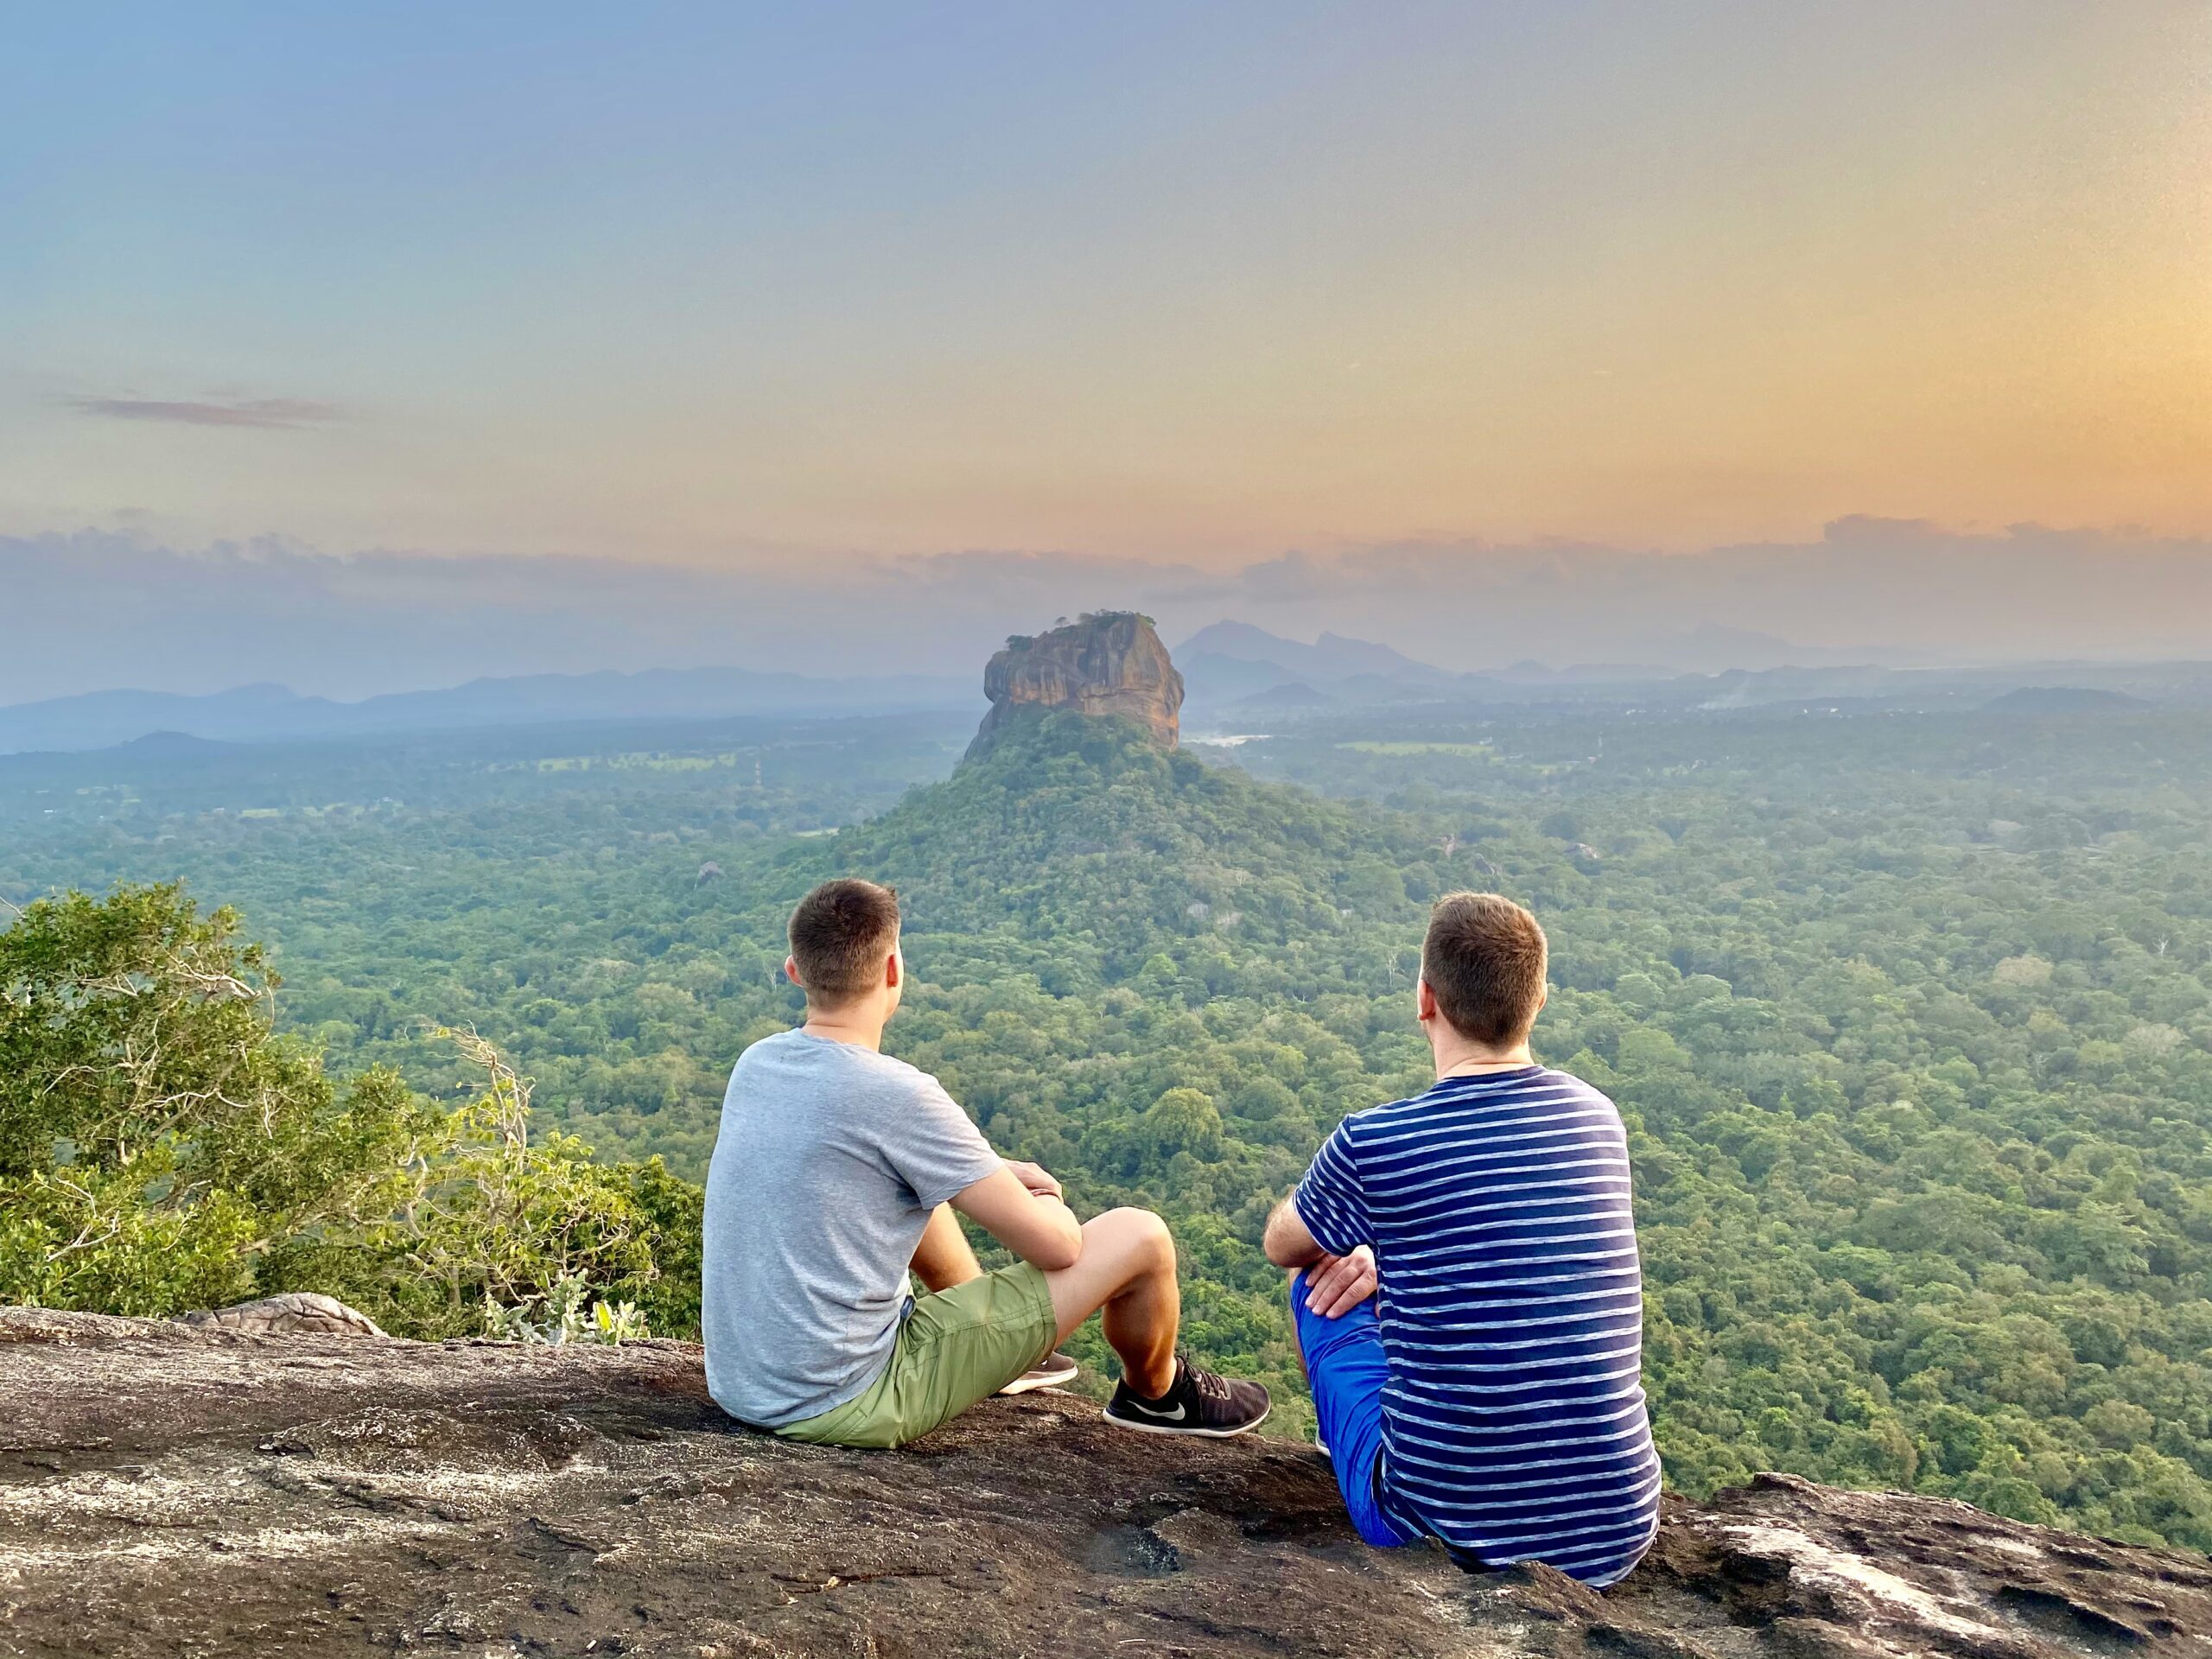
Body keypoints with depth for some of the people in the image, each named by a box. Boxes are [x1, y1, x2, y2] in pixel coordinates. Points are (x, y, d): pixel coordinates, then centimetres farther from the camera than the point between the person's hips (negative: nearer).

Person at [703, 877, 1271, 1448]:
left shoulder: (754, 1064, 0)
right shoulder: (897, 1095, -23)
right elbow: (1054, 1246, -15)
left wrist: (990, 1173, 13)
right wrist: (1047, 1204, 8)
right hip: (846, 1407, -8)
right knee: (1139, 1236, -4)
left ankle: (991, 1344, 48)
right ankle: (1156, 1394, 29)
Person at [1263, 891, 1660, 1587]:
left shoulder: (1373, 1143, -15)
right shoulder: (1599, 1118, -2)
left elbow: (1281, 1245, 8)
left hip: (1445, 1524, -3)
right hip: (1617, 1534, 4)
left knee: (1319, 1280, 19)